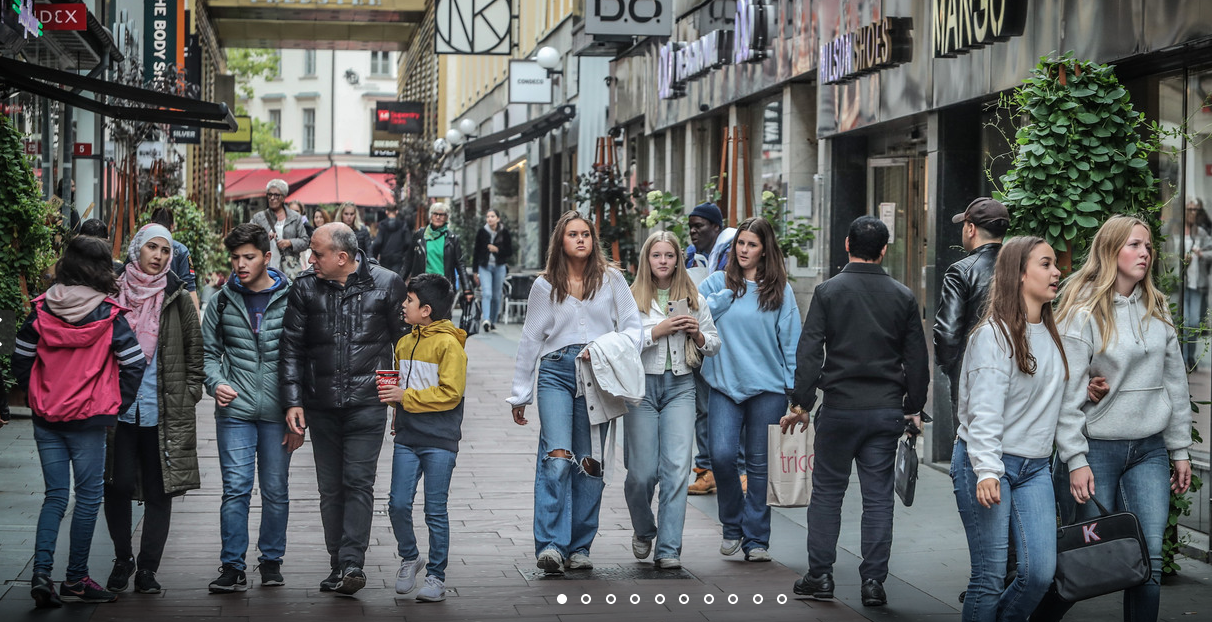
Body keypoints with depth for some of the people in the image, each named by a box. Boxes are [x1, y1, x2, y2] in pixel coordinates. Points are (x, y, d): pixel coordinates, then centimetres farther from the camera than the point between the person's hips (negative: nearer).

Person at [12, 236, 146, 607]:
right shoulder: (108, 316, -9)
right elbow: (134, 364, -8)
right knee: (88, 497, 7)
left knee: (55, 496, 12)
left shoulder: (40, 311, -1)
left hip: (46, 419, 3)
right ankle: (75, 580, 11)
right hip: (88, 422, -3)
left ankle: (41, 573, -1)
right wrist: (118, 405, 4)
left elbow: (20, 361, 4)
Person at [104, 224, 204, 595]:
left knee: (159, 492, 2)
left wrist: (188, 397, 3)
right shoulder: (113, 293, 5)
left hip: (163, 411, 0)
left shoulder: (177, 300, 6)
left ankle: (147, 568, 11)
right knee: (118, 484, -6)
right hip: (118, 408, 0)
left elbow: (195, 352, 11)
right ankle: (123, 559, 15)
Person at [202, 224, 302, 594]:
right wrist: (215, 383, -7)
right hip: (235, 412, 1)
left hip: (277, 414, -1)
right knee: (235, 489, -3)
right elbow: (208, 351, 14)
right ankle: (232, 567, 2)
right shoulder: (222, 301, 6)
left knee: (275, 491, 7)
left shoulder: (290, 300, 0)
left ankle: (271, 561, 21)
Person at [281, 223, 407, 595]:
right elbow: (291, 348, 7)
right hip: (321, 406, 3)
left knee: (358, 483, -11)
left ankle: (352, 564, -12)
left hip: (367, 403, -3)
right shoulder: (305, 288, 4)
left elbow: (404, 341, 6)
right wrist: (293, 402, 1)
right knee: (330, 489, 8)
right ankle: (338, 565, 15)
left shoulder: (385, 284, -2)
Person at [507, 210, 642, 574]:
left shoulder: (611, 279, 9)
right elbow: (531, 340, 15)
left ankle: (579, 547, 10)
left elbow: (633, 326, 9)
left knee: (590, 463, 2)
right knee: (557, 457, -16)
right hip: (556, 372, -1)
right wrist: (520, 394, 16)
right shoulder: (546, 285, 11)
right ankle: (550, 545, -19)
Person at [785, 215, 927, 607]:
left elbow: (809, 351, -7)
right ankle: (873, 582, 5)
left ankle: (820, 576, 12)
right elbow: (917, 359, 6)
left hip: (839, 409, -2)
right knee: (878, 497, 6)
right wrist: (913, 409, 15)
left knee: (827, 492, 10)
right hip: (887, 411, 2)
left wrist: (801, 403, -2)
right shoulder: (903, 297, 3)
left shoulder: (828, 292, -4)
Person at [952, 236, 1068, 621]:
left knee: (1041, 572, -2)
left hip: (1035, 466, 7)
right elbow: (984, 411, -18)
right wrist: (986, 470, -27)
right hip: (986, 463, -7)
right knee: (989, 578, -6)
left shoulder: (1051, 334, 13)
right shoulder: (994, 334, -10)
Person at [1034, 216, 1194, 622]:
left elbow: (1175, 382, 14)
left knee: (1150, 558, -1)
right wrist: (1075, 460, -14)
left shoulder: (1157, 309, 10)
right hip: (1097, 448, -5)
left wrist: (1180, 450, 12)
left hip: (1150, 451, 5)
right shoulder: (1082, 312, -7)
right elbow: (1067, 394, -10)